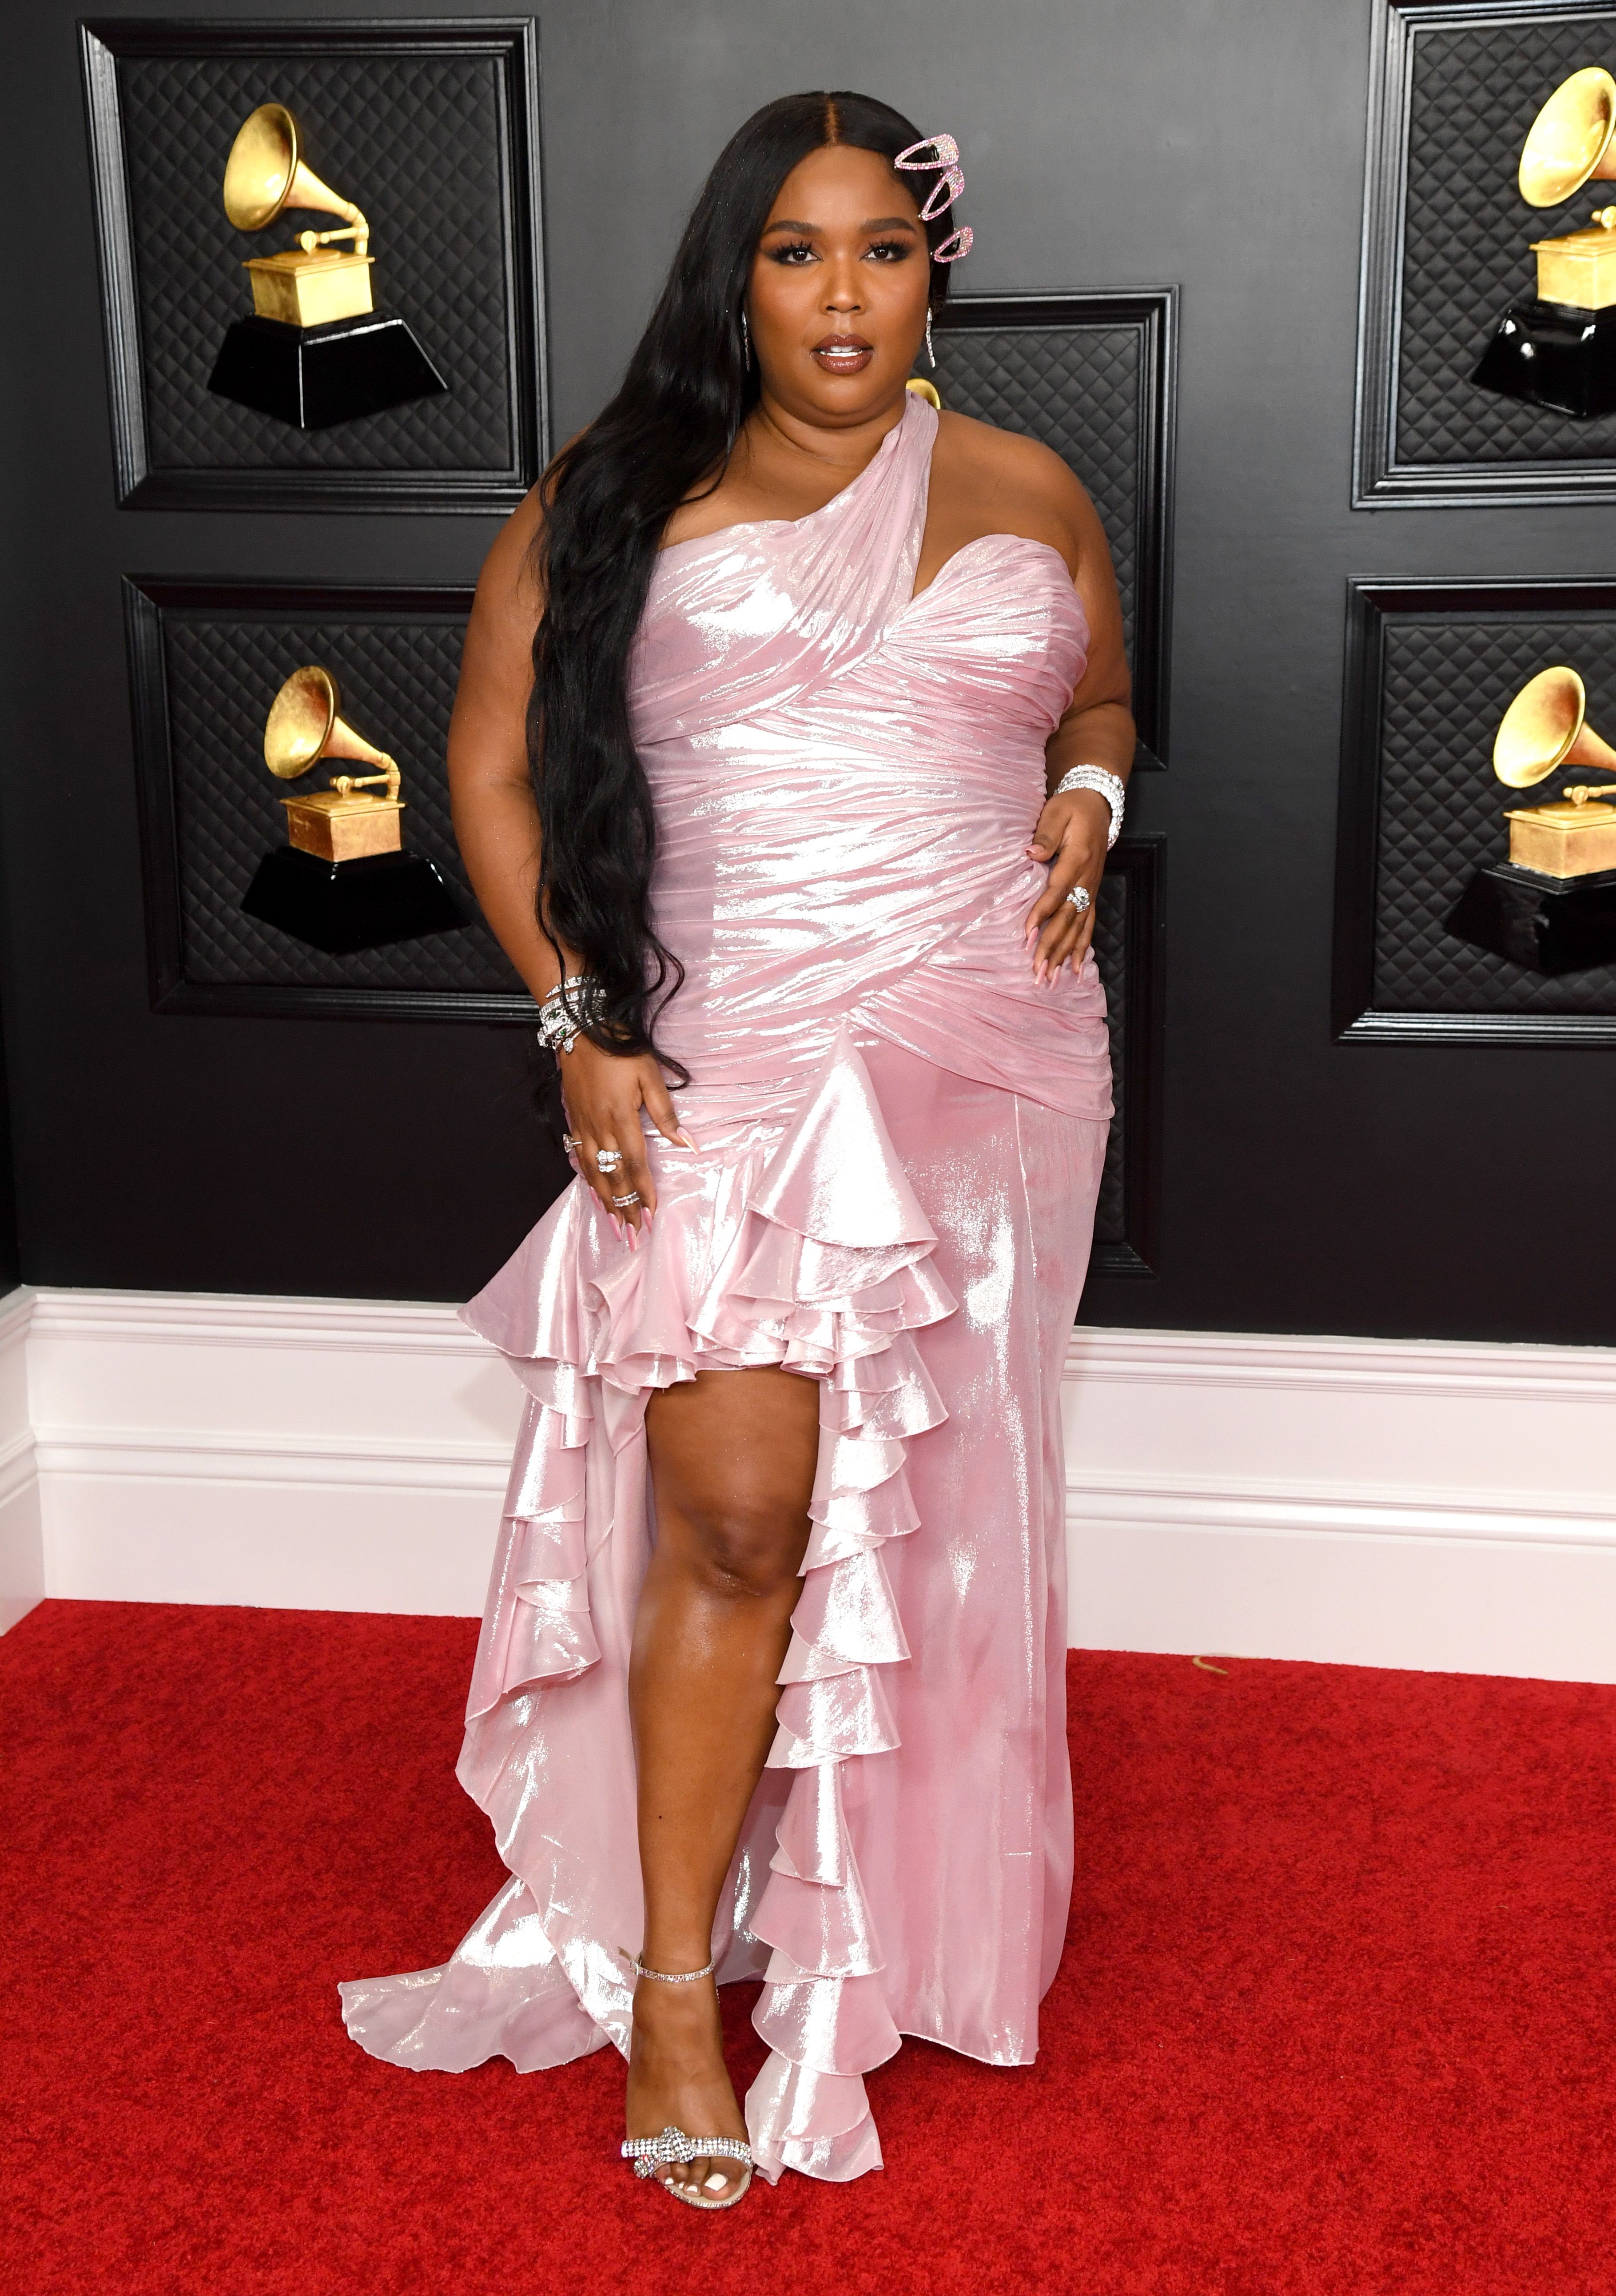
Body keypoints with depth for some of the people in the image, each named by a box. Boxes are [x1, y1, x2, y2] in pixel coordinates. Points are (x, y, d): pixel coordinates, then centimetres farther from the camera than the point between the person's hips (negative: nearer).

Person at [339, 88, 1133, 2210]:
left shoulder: (1028, 498, 10)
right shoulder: (622, 499, 3)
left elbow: (1099, 700, 26)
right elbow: (493, 761, 5)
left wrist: (1088, 789, 2)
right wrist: (579, 1023, -4)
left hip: (981, 1065, 3)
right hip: (716, 1065, -2)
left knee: (925, 1511, 11)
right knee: (735, 1512, -8)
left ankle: (887, 1917, 32)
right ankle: (672, 1974, 10)